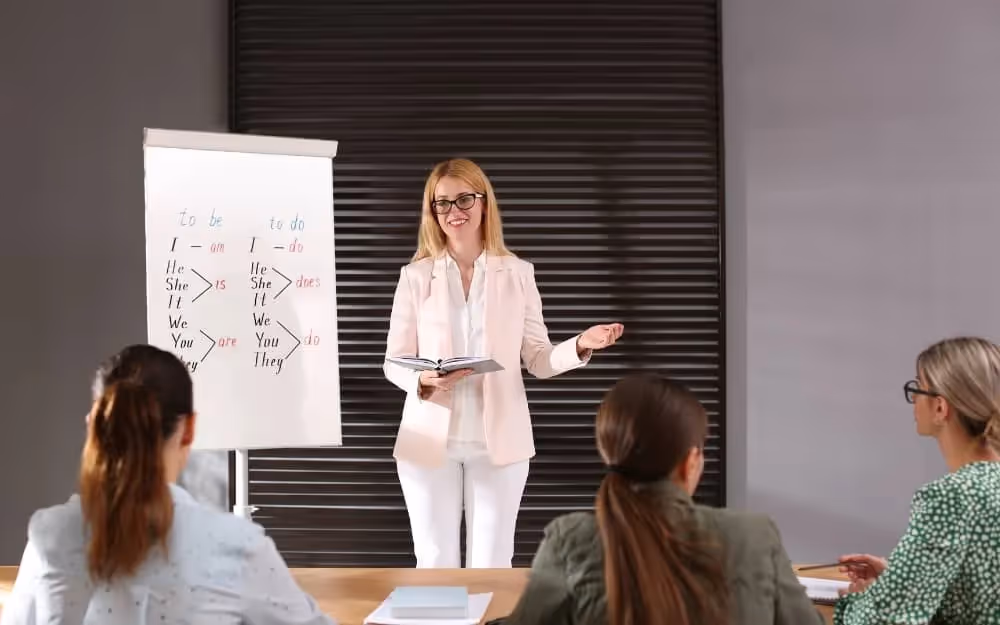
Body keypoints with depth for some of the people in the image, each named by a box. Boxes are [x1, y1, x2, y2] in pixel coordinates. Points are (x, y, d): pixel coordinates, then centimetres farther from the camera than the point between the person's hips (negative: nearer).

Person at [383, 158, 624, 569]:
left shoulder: (518, 273, 5)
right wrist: (423, 381, -20)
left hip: (498, 440, 0)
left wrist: (580, 346, -16)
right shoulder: (415, 276, 3)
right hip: (430, 439, 0)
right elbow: (394, 362, 2)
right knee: (435, 565, 7)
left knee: (492, 566, 7)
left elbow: (539, 360, 4)